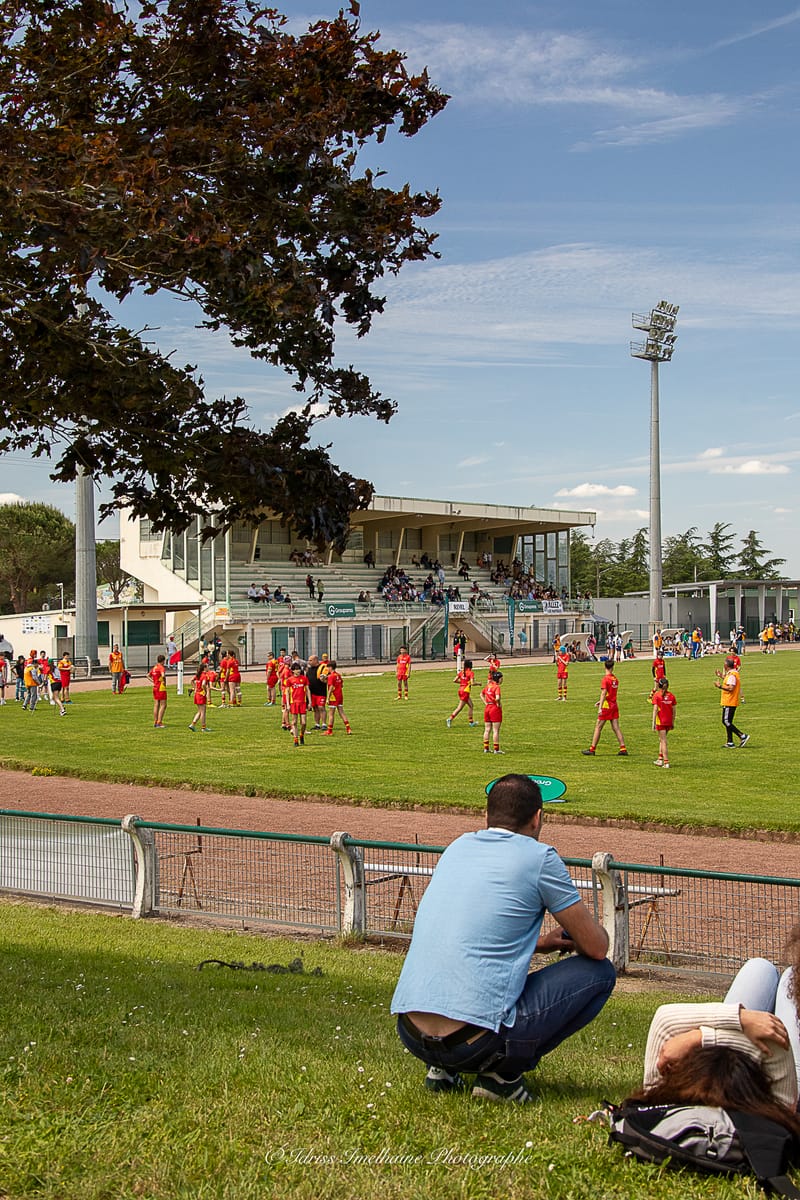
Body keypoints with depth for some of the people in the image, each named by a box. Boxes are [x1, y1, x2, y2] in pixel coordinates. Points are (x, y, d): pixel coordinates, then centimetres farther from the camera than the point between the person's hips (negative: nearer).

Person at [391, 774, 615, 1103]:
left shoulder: (459, 847, 17)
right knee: (600, 973, 9)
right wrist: (572, 939, 28)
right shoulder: (538, 856, -1)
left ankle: (442, 1069, 16)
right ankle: (504, 1072, 1)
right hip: (476, 1037, -7)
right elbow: (597, 947, 5)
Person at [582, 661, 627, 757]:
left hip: (606, 706, -6)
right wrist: (600, 702, 23)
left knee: (598, 728, 1)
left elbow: (603, 694, -20)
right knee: (616, 728, 6)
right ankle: (623, 748, 1)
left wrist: (600, 708, -23)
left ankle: (592, 749, 5)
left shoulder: (605, 679, -14)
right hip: (614, 705, 6)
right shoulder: (615, 679, 8)